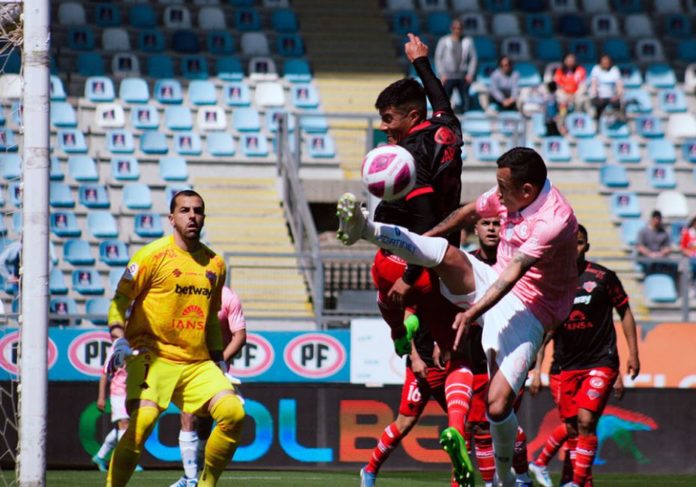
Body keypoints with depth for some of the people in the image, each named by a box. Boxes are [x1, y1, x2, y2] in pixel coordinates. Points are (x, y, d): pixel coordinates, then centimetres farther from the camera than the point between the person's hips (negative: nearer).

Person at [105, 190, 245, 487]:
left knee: (233, 413, -13)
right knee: (142, 421, -25)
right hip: (153, 357, -5)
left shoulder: (215, 264, 14)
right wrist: (119, 339, -19)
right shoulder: (153, 255, -3)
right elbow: (120, 300, -4)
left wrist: (218, 357, 19)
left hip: (198, 363, 5)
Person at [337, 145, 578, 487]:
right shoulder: (508, 195, -2)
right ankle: (365, 229, -32)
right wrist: (420, 242, 23)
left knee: (497, 405, -18)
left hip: (527, 311, -7)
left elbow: (514, 272, -33)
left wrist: (474, 311, -39)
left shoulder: (555, 220, -26)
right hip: (492, 285, 7)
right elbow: (469, 212, 16)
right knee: (447, 254, -22)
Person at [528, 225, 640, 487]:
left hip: (601, 362, -4)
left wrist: (633, 353, 1)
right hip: (568, 366, 4)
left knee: (585, 419, -18)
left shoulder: (603, 277, -4)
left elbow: (625, 312, 5)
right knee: (572, 428, 4)